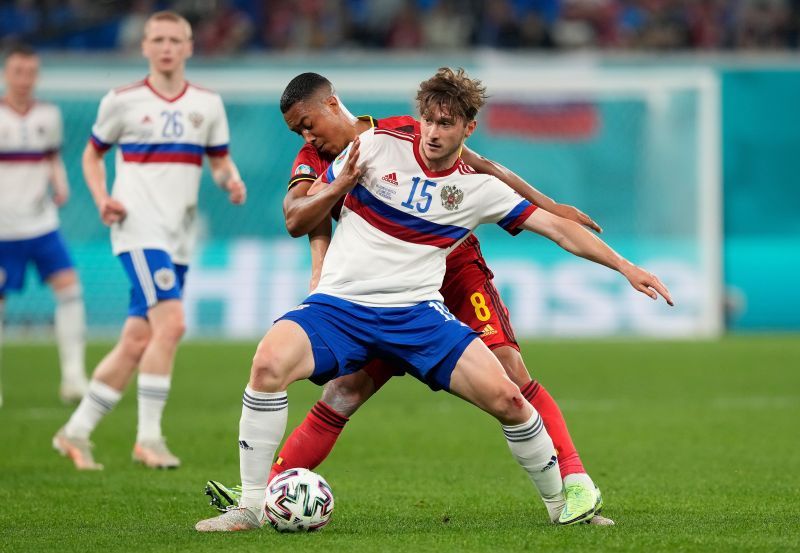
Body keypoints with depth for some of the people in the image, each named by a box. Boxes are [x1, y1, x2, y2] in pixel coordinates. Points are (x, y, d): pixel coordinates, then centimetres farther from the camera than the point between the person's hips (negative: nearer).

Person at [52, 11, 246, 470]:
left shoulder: (207, 104, 9)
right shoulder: (122, 101, 0)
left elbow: (220, 161, 15)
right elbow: (92, 155, 10)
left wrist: (232, 182, -9)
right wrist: (102, 199, -7)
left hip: (180, 239, 5)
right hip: (139, 230, -5)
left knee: (137, 343, 6)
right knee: (170, 324, -22)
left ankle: (76, 431, 18)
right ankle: (149, 437, -17)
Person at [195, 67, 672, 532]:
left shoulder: (479, 188, 6)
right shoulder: (376, 146, 2)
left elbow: (557, 228, 10)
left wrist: (625, 267, 4)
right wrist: (338, 189, -11)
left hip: (417, 313, 1)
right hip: (338, 303, -1)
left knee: (505, 397, -16)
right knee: (269, 363, -31)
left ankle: (562, 504, 10)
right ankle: (252, 506, -18)